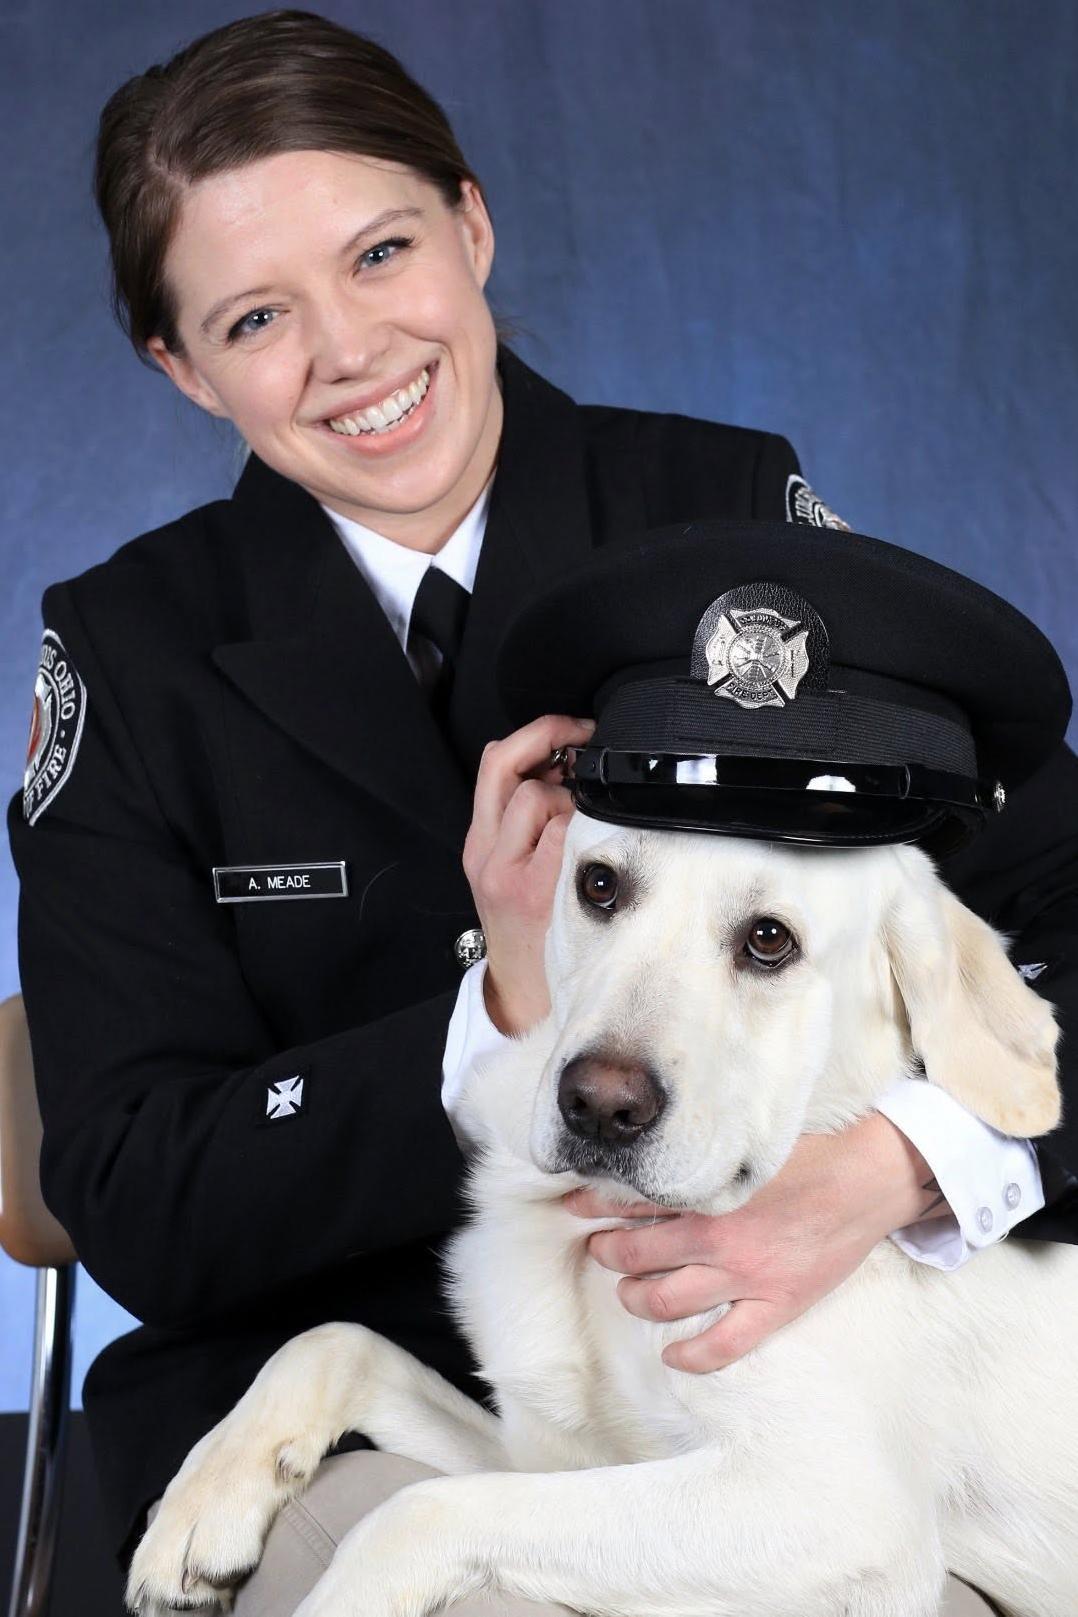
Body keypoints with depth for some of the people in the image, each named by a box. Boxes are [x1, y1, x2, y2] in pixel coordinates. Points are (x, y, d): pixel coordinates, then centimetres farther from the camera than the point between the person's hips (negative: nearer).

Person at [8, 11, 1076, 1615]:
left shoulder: (732, 516, -1)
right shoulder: (133, 655, -1)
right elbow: (137, 1212, -6)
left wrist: (900, 1162, -29)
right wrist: (501, 1018, -21)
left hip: (747, 1361, 1)